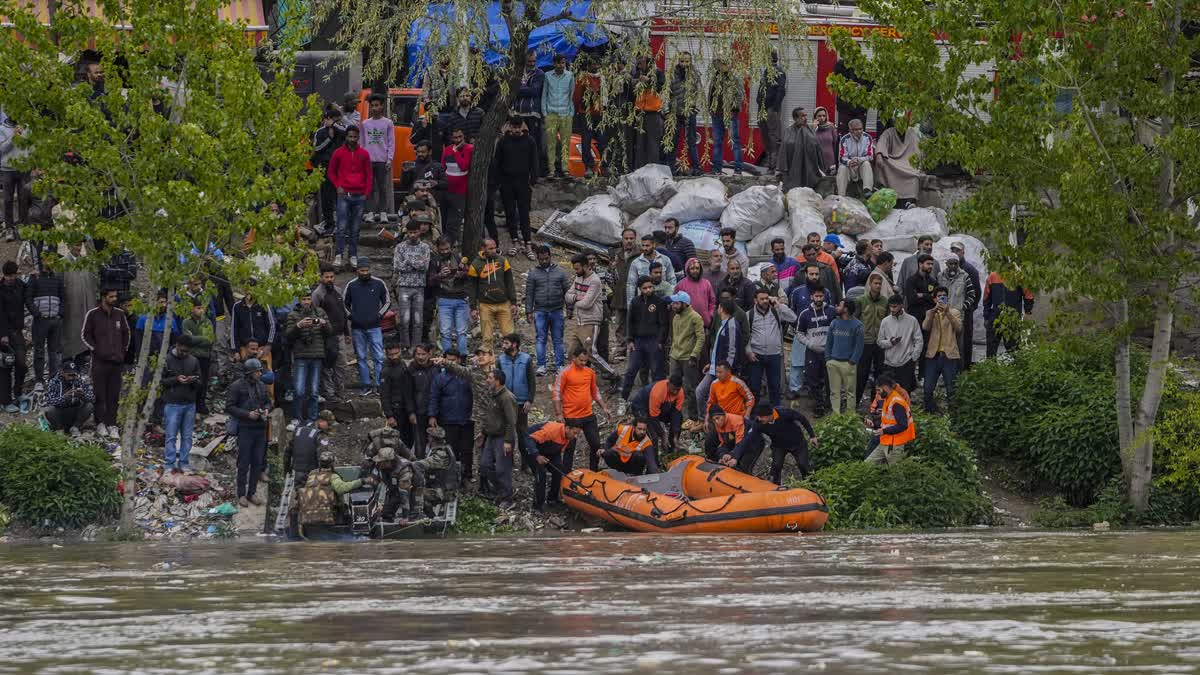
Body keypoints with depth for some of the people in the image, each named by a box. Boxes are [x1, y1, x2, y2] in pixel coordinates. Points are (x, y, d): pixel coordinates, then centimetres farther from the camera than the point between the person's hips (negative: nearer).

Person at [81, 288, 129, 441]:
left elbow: (126, 333, 22)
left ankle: (112, 425, 6)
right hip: (100, 361, -3)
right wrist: (95, 349, -5)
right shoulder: (93, 314, -2)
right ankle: (100, 424, 4)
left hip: (117, 360, 3)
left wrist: (123, 349, 13)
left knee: (114, 395, 3)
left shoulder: (119, 314, 9)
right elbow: (86, 335, 3)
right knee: (100, 394, -2)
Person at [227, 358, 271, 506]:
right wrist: (247, 414, -18)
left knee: (258, 462, 8)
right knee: (244, 463, -1)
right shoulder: (237, 387, -8)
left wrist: (266, 409, -2)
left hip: (260, 428, 5)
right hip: (245, 429, -5)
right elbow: (229, 407, -9)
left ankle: (252, 492, 17)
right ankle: (241, 495, 7)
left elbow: (268, 402, 21)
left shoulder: (262, 386, 8)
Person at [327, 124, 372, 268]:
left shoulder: (364, 154, 8)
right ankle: (338, 255, -10)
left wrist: (367, 192, 2)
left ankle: (353, 256, 9)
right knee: (342, 227, -10)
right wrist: (338, 186, -3)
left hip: (360, 196, 2)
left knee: (355, 228, 5)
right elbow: (331, 172, 11)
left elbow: (369, 175, 12)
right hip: (344, 195, -2)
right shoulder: (338, 153, 4)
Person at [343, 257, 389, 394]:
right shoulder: (351, 285, 2)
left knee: (379, 357, -8)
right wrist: (350, 316, 2)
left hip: (374, 327, -1)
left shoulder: (378, 284, 1)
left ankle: (380, 385, -6)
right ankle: (366, 386, 11)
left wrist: (380, 314, 1)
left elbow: (387, 301, 13)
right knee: (361, 357, 6)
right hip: (357, 328, 1)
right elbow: (344, 303, 14)